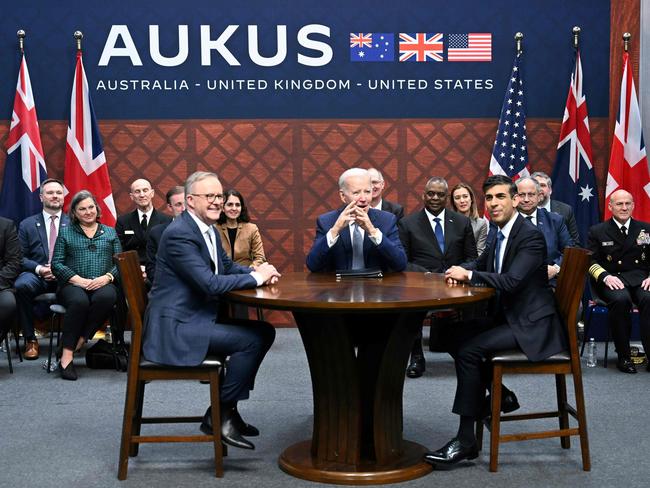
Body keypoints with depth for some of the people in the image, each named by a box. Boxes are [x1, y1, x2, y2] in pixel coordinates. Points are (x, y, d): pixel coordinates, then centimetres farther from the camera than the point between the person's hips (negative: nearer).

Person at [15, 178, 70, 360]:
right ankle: (30, 340, -17)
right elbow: (20, 257, 7)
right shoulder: (27, 224, 13)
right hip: (36, 275, 1)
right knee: (22, 285, -35)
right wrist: (38, 268, -13)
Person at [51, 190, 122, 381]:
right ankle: (66, 355, -33)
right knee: (79, 301, -37)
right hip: (73, 284, -1)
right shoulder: (65, 232, 16)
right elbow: (56, 263, 5)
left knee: (106, 297, -37)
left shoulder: (110, 232, 20)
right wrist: (78, 279, -11)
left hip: (102, 284, 1)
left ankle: (80, 340, -24)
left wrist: (107, 277, -11)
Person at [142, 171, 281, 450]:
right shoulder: (179, 234, -19)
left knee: (264, 332, 7)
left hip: (197, 318, 10)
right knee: (252, 339, -19)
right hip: (174, 328, -10)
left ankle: (228, 407, 13)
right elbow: (210, 283, -26)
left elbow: (228, 266, 19)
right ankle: (219, 416, -4)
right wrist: (255, 278, -15)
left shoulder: (209, 229, 11)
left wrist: (259, 272, -2)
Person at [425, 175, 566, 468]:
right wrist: (461, 271, 3)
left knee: (468, 349, -21)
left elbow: (510, 281, -28)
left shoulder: (531, 236, -17)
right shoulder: (497, 233, 10)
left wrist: (468, 275, -19)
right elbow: (482, 263, 25)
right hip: (507, 316, 9)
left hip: (531, 325, -9)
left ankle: (466, 440, -14)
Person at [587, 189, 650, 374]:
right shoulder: (597, 231, 12)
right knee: (621, 299, -35)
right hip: (611, 280, -1)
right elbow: (591, 262, 4)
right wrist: (606, 276, -16)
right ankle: (623, 356, -22)